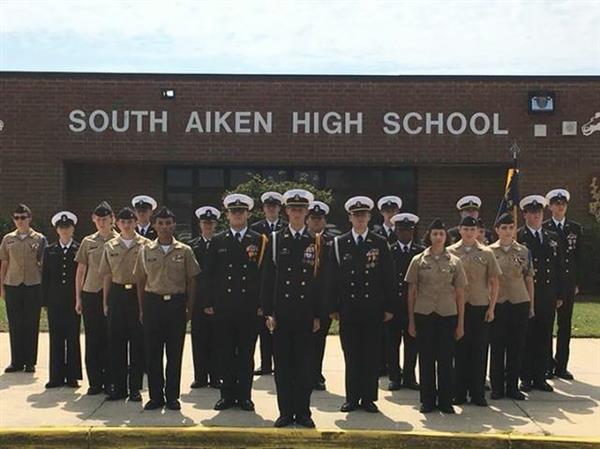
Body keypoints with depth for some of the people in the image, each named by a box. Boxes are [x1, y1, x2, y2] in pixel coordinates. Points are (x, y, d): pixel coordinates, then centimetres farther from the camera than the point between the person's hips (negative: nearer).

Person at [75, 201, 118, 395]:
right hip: (90, 294, 2)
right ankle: (95, 382, 14)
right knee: (92, 340, 5)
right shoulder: (88, 242, 8)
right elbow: (80, 271, 11)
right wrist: (78, 298, 7)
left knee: (110, 339, 1)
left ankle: (109, 382, 12)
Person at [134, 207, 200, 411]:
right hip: (153, 303, 1)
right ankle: (156, 396, 15)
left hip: (176, 303, -1)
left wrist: (189, 309, 0)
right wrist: (142, 309, 6)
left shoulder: (184, 251, 2)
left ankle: (172, 396, 15)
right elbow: (141, 281, 9)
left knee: (175, 352, 4)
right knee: (152, 352, 4)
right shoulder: (145, 251, 5)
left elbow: (191, 281, 5)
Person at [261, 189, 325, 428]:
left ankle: (303, 412, 15)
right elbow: (267, 278, 3)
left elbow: (320, 279, 4)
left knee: (305, 364, 5)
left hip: (306, 314, 0)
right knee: (282, 363, 5)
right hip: (281, 313, 0)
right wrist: (268, 312, -2)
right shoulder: (275, 240, 4)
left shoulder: (316, 242, 5)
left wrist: (318, 315, 0)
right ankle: (285, 412, 15)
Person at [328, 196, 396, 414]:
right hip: (348, 310, 0)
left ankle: (369, 398, 14)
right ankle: (352, 398, 15)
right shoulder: (338, 243, 5)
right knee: (351, 355, 5)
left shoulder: (381, 244, 4)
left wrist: (390, 307, 0)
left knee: (371, 355, 4)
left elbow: (389, 277, 4)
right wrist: (333, 307, 0)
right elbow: (332, 278, 5)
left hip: (373, 310, 0)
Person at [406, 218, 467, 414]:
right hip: (424, 315, 0)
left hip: (447, 315, 0)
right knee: (426, 359, 4)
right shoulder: (418, 260, 4)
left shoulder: (454, 262, 5)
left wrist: (460, 323, 3)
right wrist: (411, 321, 3)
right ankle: (427, 401, 14)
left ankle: (445, 401, 14)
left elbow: (460, 294, 6)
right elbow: (412, 292, 6)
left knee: (446, 359, 2)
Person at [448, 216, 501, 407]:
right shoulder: (450, 252, 3)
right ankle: (459, 393, 14)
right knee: (459, 350, 4)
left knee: (479, 351, 3)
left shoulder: (486, 253, 5)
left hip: (480, 307, 0)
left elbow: (494, 282, 6)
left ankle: (478, 393, 13)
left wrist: (491, 308, -1)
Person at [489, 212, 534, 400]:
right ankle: (497, 387, 12)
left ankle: (512, 386, 15)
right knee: (497, 346, 2)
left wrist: (531, 305, 7)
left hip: (520, 303, 2)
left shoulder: (523, 251, 7)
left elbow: (529, 279, 9)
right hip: (497, 304, -1)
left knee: (517, 346, 5)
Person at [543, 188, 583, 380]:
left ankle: (561, 366, 14)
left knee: (565, 325, 7)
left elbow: (578, 257, 9)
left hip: (568, 283, 3)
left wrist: (576, 283, 3)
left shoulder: (576, 228, 8)